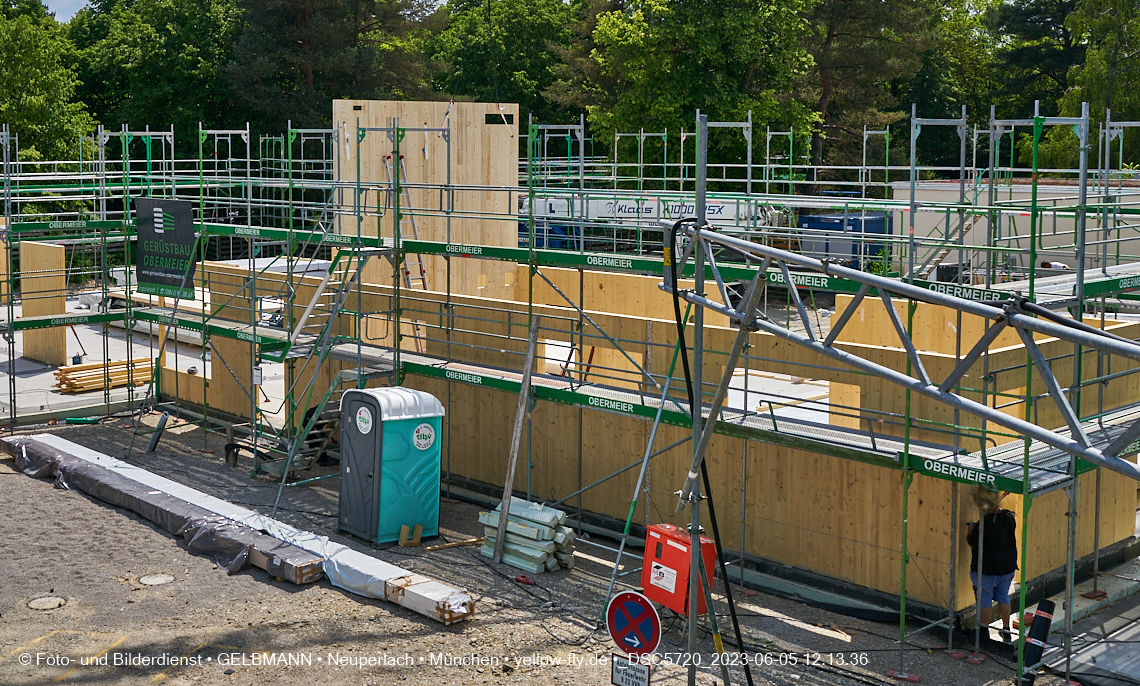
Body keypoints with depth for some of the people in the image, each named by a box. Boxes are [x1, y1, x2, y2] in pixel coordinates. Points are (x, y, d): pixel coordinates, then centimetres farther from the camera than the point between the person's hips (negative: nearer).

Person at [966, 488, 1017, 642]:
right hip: (1007, 566, 7)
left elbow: (972, 542, -17)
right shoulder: (1009, 518, -3)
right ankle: (1006, 630, 25)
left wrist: (971, 528, 1)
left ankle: (984, 631, 17)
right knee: (1003, 596, 19)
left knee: (985, 599, 7)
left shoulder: (985, 522, -24)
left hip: (986, 568, -6)